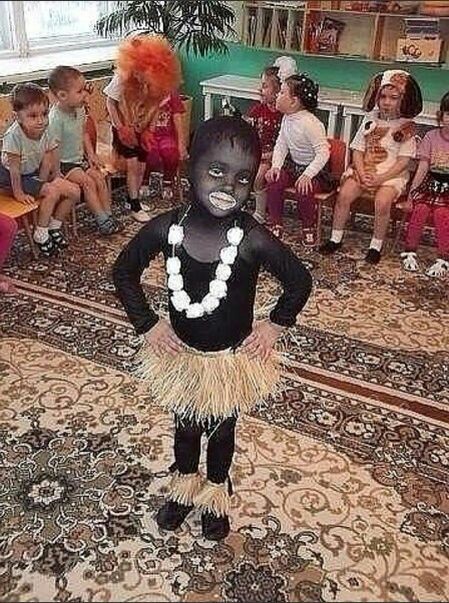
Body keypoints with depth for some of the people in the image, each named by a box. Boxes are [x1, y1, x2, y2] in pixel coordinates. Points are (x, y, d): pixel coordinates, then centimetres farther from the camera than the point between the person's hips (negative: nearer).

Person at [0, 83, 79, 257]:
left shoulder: (45, 131, -11)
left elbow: (48, 161, -9)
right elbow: (14, 167, -24)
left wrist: (42, 182, -17)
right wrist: (18, 193, -20)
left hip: (36, 173, 7)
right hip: (14, 178, -6)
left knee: (74, 191, -4)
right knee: (52, 192, -26)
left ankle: (54, 226, 15)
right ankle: (40, 235, -9)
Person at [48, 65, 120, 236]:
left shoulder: (79, 109, -2)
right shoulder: (56, 118, -26)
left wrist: (91, 154, 5)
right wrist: (58, 176, -24)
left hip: (80, 158, 7)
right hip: (64, 164, -7)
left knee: (100, 178, -5)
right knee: (88, 182, -18)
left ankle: (108, 215, 1)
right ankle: (102, 220, -11)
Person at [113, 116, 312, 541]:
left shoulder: (253, 240, -27)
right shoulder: (166, 228, -21)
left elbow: (300, 282, -10)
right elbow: (124, 272, -5)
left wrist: (275, 324, -10)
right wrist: (147, 324, -8)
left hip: (232, 361, -1)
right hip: (181, 355, 2)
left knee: (222, 432, 25)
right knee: (186, 428, 27)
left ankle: (215, 492, 55)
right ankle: (185, 486, 57)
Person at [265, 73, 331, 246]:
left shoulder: (310, 123, -25)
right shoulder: (287, 118, 0)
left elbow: (323, 153, -27)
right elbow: (281, 144, 2)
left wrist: (307, 175, -34)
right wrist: (276, 166, -14)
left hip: (315, 169, -7)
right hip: (293, 165, 7)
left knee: (304, 189, -31)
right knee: (273, 180, -16)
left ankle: (309, 227, -3)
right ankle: (275, 224, -2)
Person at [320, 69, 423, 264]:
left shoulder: (406, 127, -2)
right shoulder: (370, 120, 7)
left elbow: (404, 161, -7)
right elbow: (358, 151, 4)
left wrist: (380, 179, -18)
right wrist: (363, 174, -13)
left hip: (392, 174, -3)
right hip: (364, 169, 3)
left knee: (382, 201, -31)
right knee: (344, 195, -22)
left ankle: (376, 245, -12)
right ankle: (336, 238, -5)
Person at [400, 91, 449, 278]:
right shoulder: (432, 136, 6)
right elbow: (422, 168, 3)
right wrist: (411, 193, -3)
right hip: (431, 184, 1)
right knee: (420, 208, -26)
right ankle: (410, 251, -11)